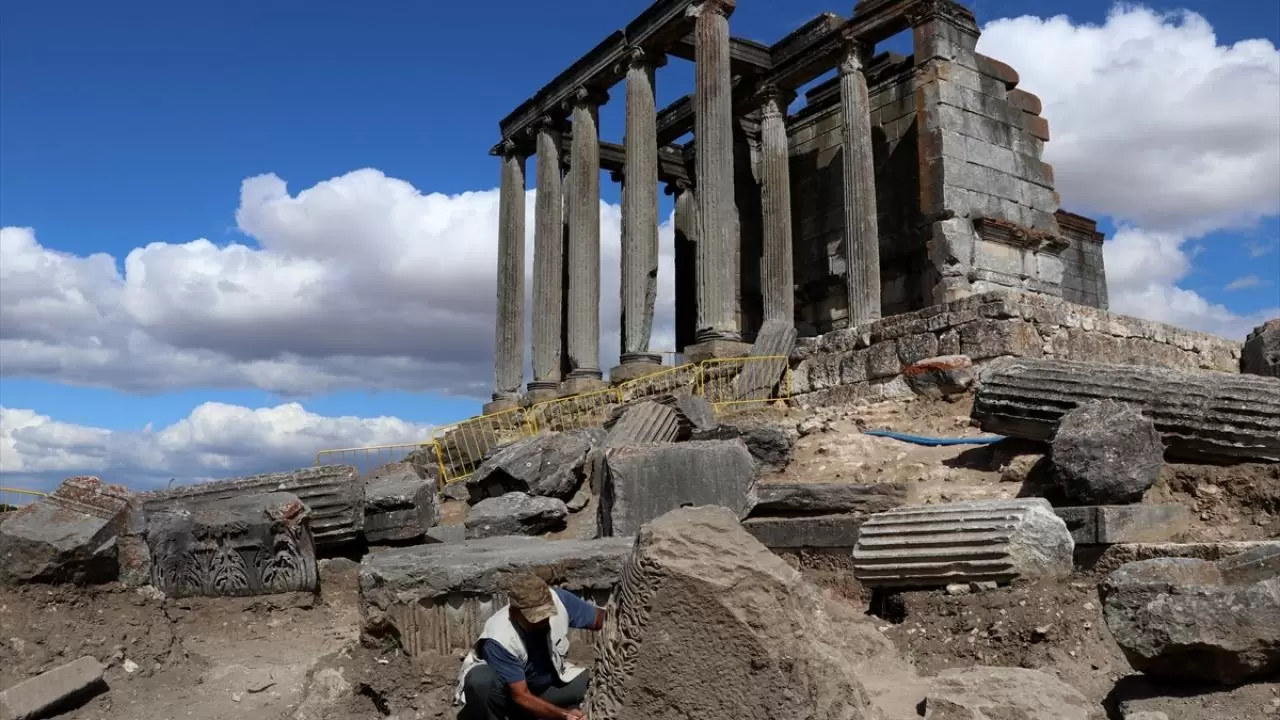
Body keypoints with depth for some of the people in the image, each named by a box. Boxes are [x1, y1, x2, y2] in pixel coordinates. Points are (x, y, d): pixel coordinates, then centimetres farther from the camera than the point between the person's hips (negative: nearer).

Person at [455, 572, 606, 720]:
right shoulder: (500, 639, -35)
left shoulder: (558, 600, -26)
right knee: (481, 681, -37)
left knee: (588, 683, -20)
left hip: (544, 686, 5)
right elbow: (521, 696, -32)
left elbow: (600, 620, -16)